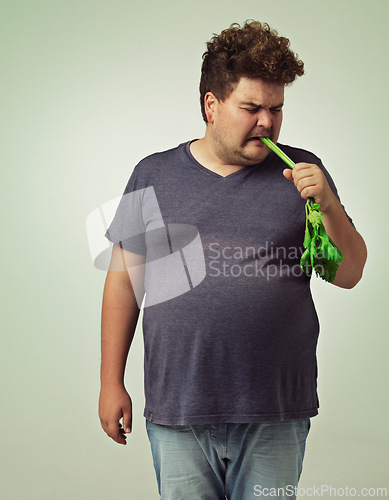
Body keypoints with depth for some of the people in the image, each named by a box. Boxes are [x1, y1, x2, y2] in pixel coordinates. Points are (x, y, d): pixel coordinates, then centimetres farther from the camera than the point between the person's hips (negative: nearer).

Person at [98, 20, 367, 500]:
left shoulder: (301, 174, 3)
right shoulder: (154, 175, 4)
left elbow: (349, 275, 4)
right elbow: (124, 281, 6)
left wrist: (327, 204, -13)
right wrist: (111, 382, 5)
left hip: (275, 415, 0)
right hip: (176, 412, 0)